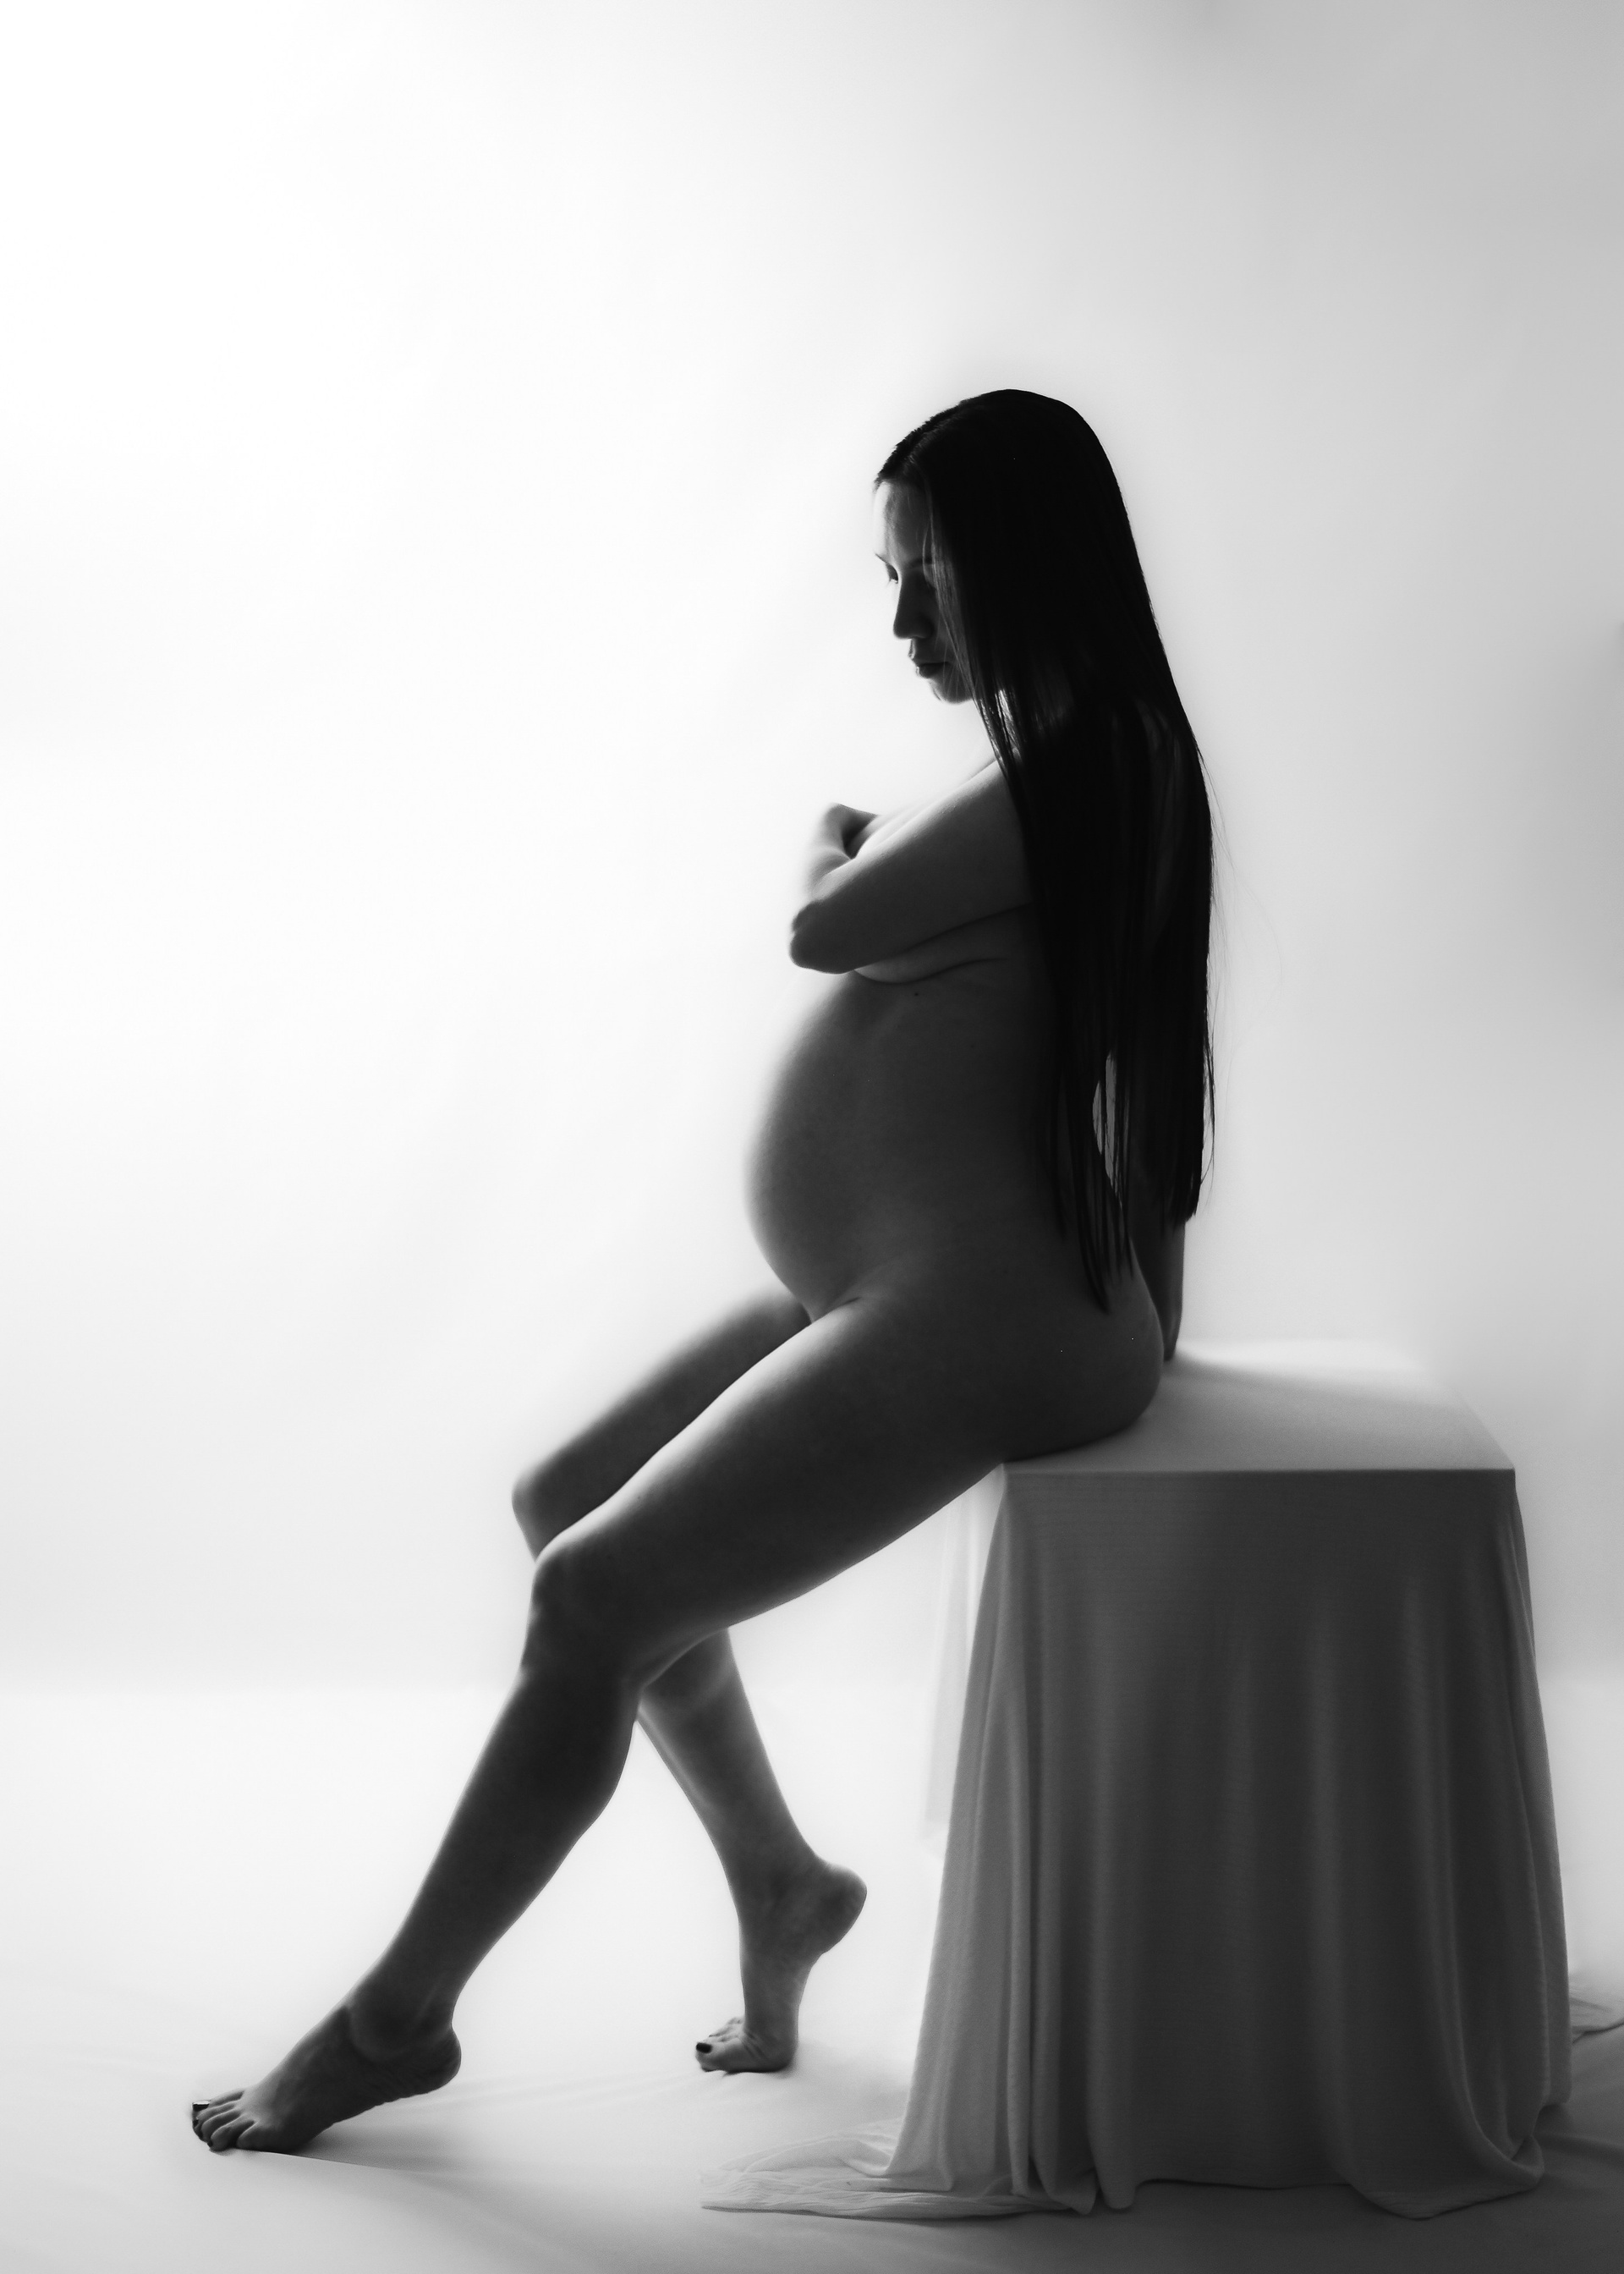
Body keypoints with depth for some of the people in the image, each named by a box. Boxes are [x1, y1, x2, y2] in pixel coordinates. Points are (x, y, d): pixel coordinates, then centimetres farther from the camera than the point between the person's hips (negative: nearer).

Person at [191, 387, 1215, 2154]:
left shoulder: (1065, 779, -17)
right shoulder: (1073, 763, 14)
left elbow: (822, 927, -15)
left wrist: (827, 846, 3)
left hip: (978, 1316, -11)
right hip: (894, 1295, 11)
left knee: (593, 1598, -12)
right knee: (567, 1503, 14)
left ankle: (396, 2019, 4)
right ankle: (774, 1879, 22)